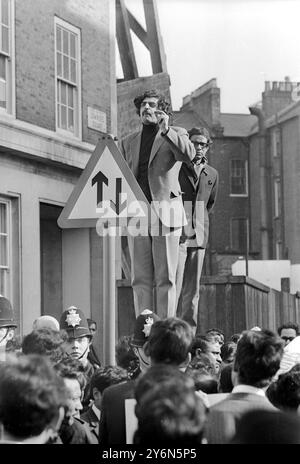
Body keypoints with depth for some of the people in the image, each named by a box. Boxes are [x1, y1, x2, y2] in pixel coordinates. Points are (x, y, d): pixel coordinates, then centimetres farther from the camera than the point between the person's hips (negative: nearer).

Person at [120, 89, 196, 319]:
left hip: (165, 212, -3)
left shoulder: (176, 134, 9)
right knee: (141, 280, 2)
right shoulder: (128, 142, 21)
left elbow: (188, 155, -13)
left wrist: (166, 130, -21)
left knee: (165, 279, -5)